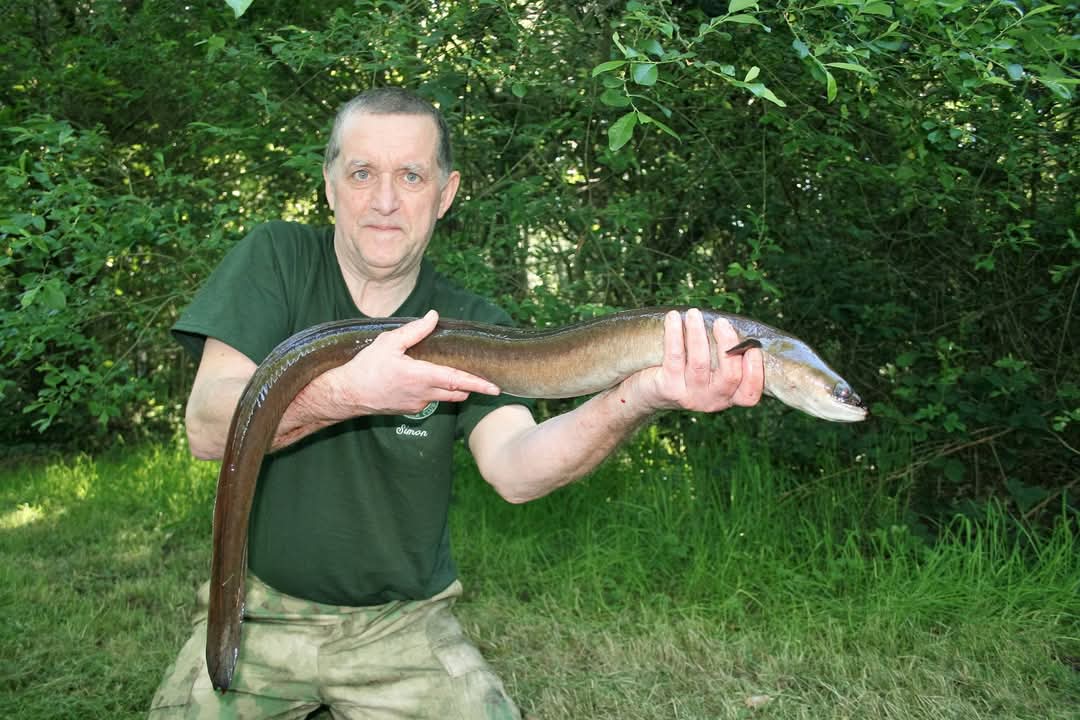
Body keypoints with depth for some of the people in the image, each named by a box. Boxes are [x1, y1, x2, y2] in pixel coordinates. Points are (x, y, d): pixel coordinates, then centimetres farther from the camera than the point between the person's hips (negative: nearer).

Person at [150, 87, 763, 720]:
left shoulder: (472, 326, -5)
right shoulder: (277, 260, -8)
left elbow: (515, 468, -23)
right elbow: (209, 428, -19)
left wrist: (641, 397, -42)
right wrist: (349, 392, -37)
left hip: (402, 622, 1)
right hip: (262, 610, 0)